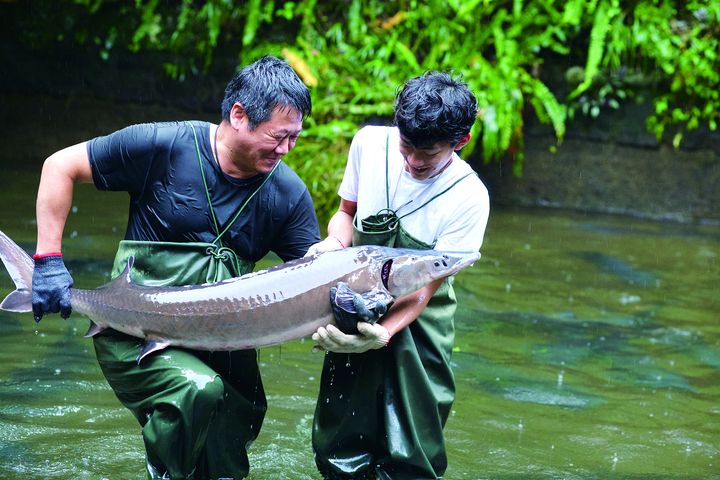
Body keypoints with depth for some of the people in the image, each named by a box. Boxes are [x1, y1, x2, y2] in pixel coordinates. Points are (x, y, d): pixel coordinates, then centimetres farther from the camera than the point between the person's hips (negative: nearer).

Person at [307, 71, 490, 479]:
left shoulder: (468, 197, -17)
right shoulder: (370, 143, -7)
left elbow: (427, 284, -16)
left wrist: (385, 331, -33)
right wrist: (335, 241, -11)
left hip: (417, 324, -3)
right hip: (355, 309, 3)